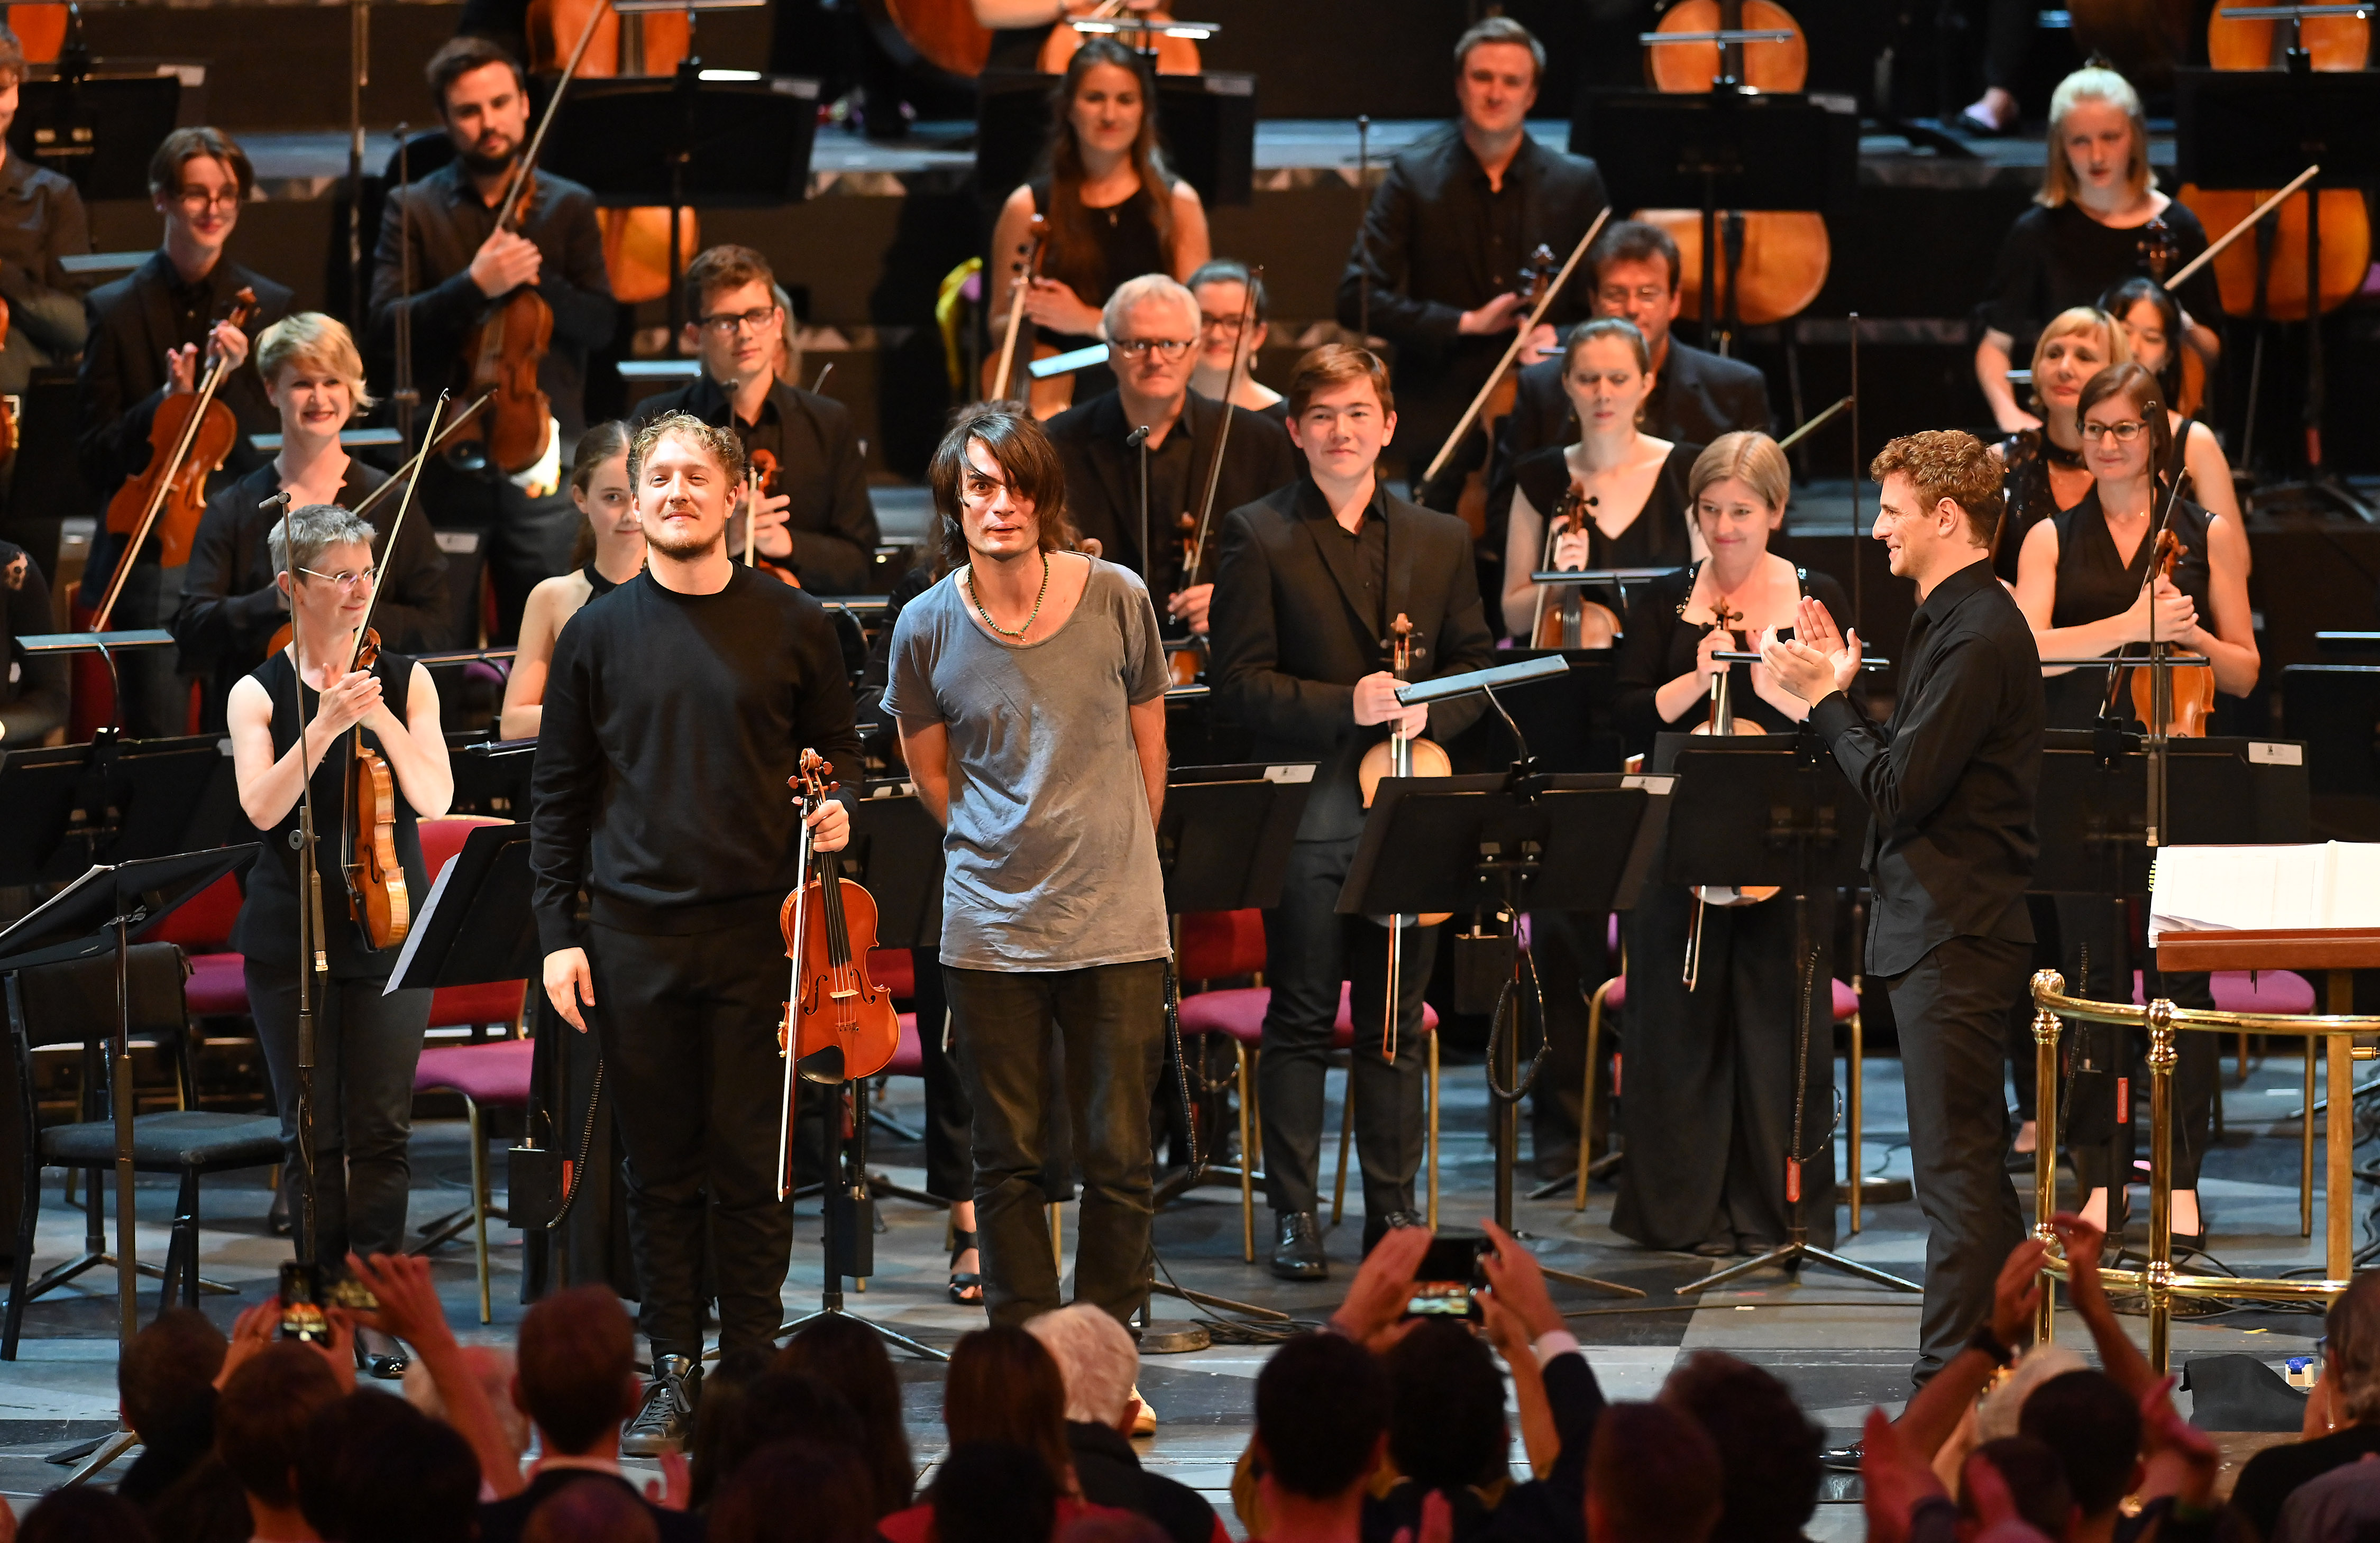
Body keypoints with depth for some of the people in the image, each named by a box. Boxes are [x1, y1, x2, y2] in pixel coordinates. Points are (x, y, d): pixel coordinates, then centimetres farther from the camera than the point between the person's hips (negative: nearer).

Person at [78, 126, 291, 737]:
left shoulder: (269, 307, 7)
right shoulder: (115, 311, 5)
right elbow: (93, 457, 1)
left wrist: (237, 381, -14)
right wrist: (164, 402, -15)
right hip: (150, 553, -1)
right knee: (159, 740, -9)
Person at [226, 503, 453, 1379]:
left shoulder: (405, 683, 5)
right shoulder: (260, 696, 2)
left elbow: (434, 797, -5)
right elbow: (262, 808, -11)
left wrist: (381, 721, -19)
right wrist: (325, 726, -23)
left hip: (387, 931, 0)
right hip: (292, 936, 0)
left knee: (380, 1132, -4)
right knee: (314, 1134, 2)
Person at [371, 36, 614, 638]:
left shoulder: (569, 207, 9)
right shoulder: (412, 209, 5)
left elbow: (600, 323, 3)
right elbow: (386, 329, -6)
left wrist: (535, 279, -15)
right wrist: (474, 286, -20)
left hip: (541, 463, 1)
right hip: (448, 467, -1)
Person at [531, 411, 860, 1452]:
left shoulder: (790, 625, 4)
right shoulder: (598, 635, 6)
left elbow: (837, 746, 15)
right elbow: (557, 794, 9)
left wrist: (836, 809, -8)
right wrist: (558, 929, 2)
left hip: (758, 927, -1)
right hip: (636, 935, 1)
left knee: (751, 1161, 1)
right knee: (660, 1162, 5)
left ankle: (752, 1364, 10)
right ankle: (673, 1373, 12)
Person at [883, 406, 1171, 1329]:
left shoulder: (1116, 600, -3)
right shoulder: (928, 627, -2)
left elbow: (1148, 750, 10)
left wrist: (1110, 857, 10)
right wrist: (1004, 854, 6)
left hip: (1116, 923, -1)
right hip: (988, 931, 1)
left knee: (1118, 1158, 1)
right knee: (1008, 1162, 6)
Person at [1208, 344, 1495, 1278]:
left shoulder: (1440, 542, 12)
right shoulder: (1259, 538, -1)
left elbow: (1476, 662, 13)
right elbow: (1239, 682, -7)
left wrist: (1428, 711, -8)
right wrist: (1347, 705, -18)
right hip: (1307, 812, -3)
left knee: (1396, 1024, 7)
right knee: (1301, 1022, 1)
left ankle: (1393, 1209, 14)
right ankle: (1294, 1215, 7)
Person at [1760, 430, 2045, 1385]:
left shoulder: (1978, 637, -18)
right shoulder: (1955, 622, 16)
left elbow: (1898, 788, -22)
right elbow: (1904, 768, 16)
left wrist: (1826, 698, -11)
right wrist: (1839, 690, 7)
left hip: (1953, 939, -11)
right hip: (1941, 930, 11)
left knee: (1956, 1168, -8)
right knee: (1970, 1164, 15)